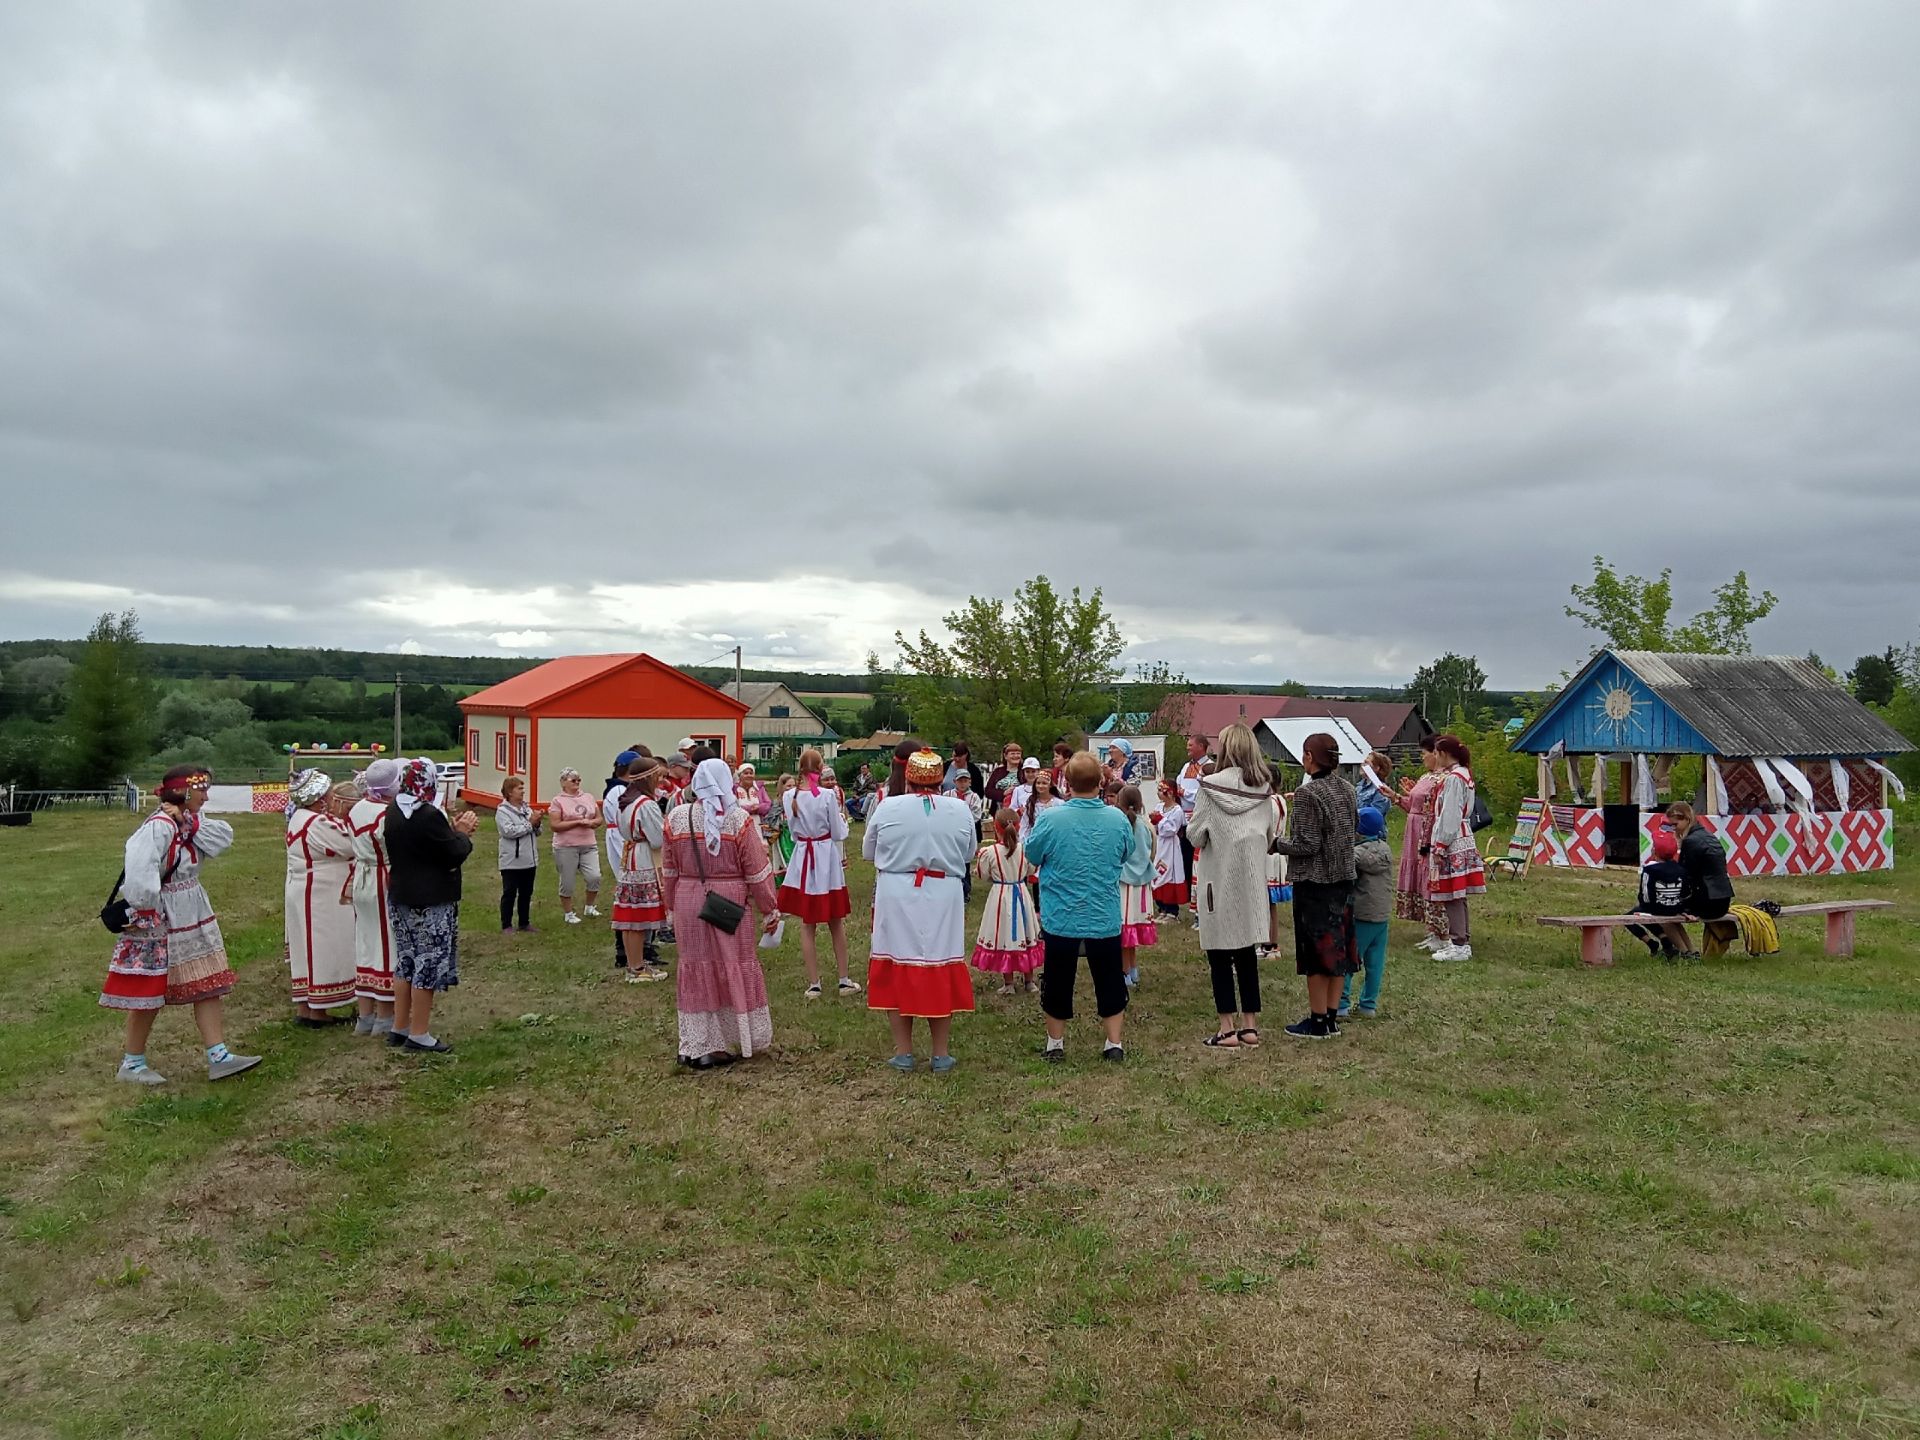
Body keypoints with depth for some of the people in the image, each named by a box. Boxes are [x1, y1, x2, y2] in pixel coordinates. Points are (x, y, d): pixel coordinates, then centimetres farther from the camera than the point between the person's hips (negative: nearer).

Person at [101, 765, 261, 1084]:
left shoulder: (191, 823, 5)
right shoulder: (158, 826, -22)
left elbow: (222, 839, -7)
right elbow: (140, 872, -30)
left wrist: (192, 823, -17)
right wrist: (146, 915, -27)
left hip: (193, 919, 9)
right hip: (159, 922, -9)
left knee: (208, 986, 6)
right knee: (149, 993, 5)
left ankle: (218, 1056, 8)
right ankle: (131, 1063, 21)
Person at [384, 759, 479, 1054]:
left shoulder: (394, 812, 5)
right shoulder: (429, 816, -23)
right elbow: (455, 854, -17)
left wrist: (454, 829, 7)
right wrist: (462, 832, 0)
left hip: (401, 898, 9)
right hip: (430, 903, -9)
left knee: (406, 962, 17)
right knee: (428, 964, 0)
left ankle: (400, 1029, 25)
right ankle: (419, 1036, 6)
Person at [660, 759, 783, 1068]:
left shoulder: (676, 818, -1)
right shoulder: (739, 819, -11)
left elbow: (669, 870, 7)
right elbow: (757, 872, -7)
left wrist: (671, 908, 19)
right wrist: (770, 911, 2)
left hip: (689, 903, 3)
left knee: (697, 970, 11)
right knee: (732, 969, 9)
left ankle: (697, 1047, 14)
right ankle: (730, 1043, 18)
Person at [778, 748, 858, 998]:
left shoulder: (789, 796, -5)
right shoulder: (828, 795, -15)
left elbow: (793, 831, 6)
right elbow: (839, 834, -7)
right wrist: (842, 820, 12)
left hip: (802, 858, 2)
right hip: (827, 858, -2)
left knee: (807, 925, 9)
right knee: (836, 923, 12)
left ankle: (813, 983, 11)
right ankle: (844, 980, 18)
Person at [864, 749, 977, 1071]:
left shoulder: (887, 808, -7)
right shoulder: (959, 810, -4)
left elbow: (868, 851, 7)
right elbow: (968, 855, 10)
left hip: (897, 901, -1)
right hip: (943, 902, 1)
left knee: (898, 970, 9)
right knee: (940, 971, 9)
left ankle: (903, 1052, 14)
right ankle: (941, 1054, 15)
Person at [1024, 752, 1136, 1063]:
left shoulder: (1050, 819, -17)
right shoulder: (1118, 819, -10)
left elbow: (1032, 855, -1)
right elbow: (1126, 854, 8)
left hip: (1060, 918, -1)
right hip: (1105, 918, 1)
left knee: (1058, 982, 14)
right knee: (1110, 982, 15)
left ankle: (1055, 1045, 24)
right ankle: (1114, 1044, 18)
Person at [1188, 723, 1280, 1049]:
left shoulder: (1210, 786, -14)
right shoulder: (1263, 789, 0)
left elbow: (1196, 836, -11)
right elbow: (1269, 835, 8)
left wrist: (1192, 829, 10)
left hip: (1220, 881, -5)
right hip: (1252, 879, 5)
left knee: (1220, 954, 3)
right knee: (1248, 952, 13)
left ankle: (1227, 1028, 6)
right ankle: (1250, 1025, 18)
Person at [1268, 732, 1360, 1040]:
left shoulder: (1307, 794, -18)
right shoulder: (1347, 789, 6)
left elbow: (1307, 845, -19)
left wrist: (1275, 844, -5)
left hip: (1314, 882, -7)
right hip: (1344, 879, 7)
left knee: (1317, 950, 1)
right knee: (1337, 947, 12)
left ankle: (1318, 1023, 8)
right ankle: (1332, 1018, 20)